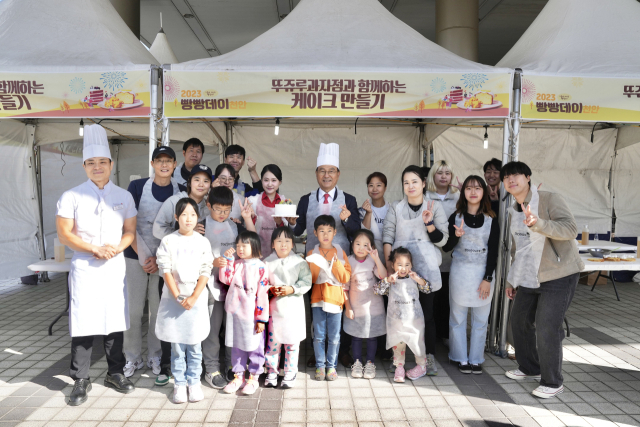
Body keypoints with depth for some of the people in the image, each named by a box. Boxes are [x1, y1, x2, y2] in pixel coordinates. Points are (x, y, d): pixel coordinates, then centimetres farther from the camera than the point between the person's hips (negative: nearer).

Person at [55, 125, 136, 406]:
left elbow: (130, 231, 8)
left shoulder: (124, 197, 7)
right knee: (82, 324, 0)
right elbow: (64, 234, -4)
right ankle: (81, 380, 15)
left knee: (115, 322, 9)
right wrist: (95, 249, -14)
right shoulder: (72, 196, -1)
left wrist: (116, 248, -12)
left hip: (115, 268, 3)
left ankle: (115, 374, 24)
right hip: (84, 269, -2)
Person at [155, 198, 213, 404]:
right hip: (173, 298, 0)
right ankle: (179, 383, 19)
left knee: (194, 345, 7)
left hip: (196, 299, 0)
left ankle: (194, 382, 21)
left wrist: (193, 297, -11)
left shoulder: (203, 242, 1)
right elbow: (166, 271, -4)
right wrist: (177, 296, -11)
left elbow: (205, 272, -2)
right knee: (176, 345, 7)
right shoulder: (168, 241, -1)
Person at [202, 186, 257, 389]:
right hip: (212, 284, -3)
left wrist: (248, 218, -6)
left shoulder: (235, 226, 10)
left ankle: (232, 367, 23)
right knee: (212, 328, 3)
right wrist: (213, 262, -18)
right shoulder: (202, 227, -2)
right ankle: (212, 370, 16)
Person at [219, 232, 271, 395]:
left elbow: (263, 294, -11)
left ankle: (253, 378, 24)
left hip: (252, 315, -5)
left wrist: (262, 319, -11)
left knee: (254, 346, 8)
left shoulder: (261, 267, -10)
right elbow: (225, 279, -6)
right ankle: (238, 377, 29)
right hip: (234, 313, 5)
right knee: (237, 346, 15)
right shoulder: (235, 264, 6)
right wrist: (227, 259, -9)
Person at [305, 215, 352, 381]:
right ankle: (320, 366, 20)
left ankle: (331, 366, 20)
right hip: (318, 298, 0)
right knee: (319, 336, 6)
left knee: (334, 337, 5)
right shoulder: (312, 255, 3)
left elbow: (346, 278, -3)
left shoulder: (340, 252, 3)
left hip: (335, 297, 0)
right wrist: (316, 264, -16)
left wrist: (336, 263, -16)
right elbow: (310, 279, -2)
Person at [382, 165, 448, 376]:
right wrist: (389, 263, -11)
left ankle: (429, 357, 12)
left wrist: (429, 223, -14)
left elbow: (442, 240, 3)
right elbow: (387, 237, 1)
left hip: (424, 269, 0)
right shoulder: (395, 208, 8)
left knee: (426, 313, 2)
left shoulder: (435, 207, 6)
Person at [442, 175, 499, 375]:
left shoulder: (491, 219, 2)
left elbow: (493, 251, 0)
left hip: (484, 273, 0)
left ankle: (476, 359, 20)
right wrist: (456, 236, -19)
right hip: (460, 272, 0)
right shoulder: (455, 217, 1)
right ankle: (462, 359, 18)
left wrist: (487, 278, -7)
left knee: (480, 320, 7)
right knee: (458, 318, 5)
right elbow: (446, 248, 1)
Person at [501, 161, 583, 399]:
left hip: (559, 275, -8)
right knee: (519, 320, 14)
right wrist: (512, 280, 19)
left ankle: (553, 383, 7)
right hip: (530, 277, 8)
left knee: (546, 329, -11)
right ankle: (530, 368, 34)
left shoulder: (550, 200, -14)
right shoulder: (514, 211, 10)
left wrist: (538, 223, -47)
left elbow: (570, 229, -31)